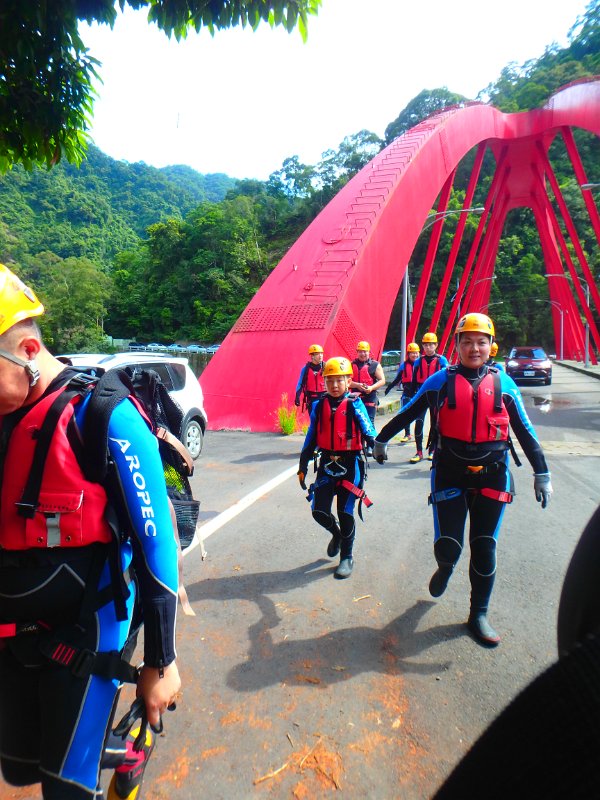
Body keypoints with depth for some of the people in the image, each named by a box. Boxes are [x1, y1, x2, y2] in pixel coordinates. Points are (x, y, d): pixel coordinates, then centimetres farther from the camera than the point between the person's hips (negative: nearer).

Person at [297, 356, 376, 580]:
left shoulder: (354, 405, -7)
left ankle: (346, 557, 23)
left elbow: (368, 431, -9)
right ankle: (336, 533, 35)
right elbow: (311, 438, 10)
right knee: (319, 511, 1)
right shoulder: (319, 406, 3)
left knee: (345, 513, 3)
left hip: (350, 465, -3)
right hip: (327, 464, 4)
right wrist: (303, 466, 11)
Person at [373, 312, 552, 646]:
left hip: (492, 477, 2)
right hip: (449, 475, -1)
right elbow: (407, 413, 8)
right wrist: (381, 439, 17)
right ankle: (445, 568, 35)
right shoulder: (441, 381, -2)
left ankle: (479, 615, 26)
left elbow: (525, 431, 9)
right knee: (447, 546, -3)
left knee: (484, 549, 7)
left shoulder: (503, 384, 2)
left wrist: (541, 473, 10)